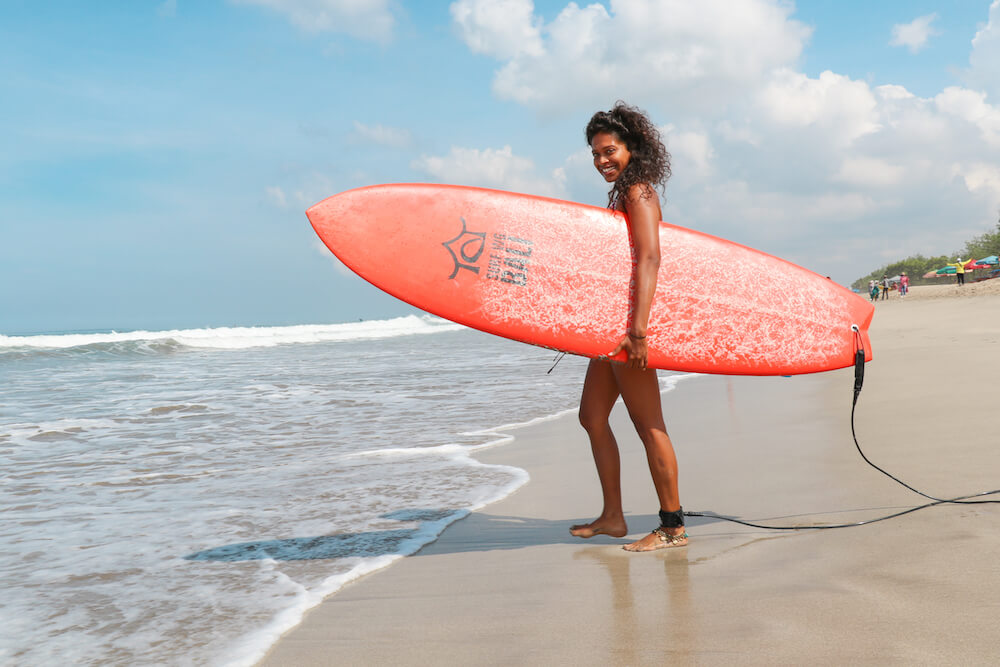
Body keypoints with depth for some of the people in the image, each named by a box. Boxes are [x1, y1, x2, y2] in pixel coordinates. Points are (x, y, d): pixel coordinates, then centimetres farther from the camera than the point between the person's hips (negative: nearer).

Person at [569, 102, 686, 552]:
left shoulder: (638, 193, -10)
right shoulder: (623, 194, 19)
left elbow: (650, 258, -22)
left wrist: (638, 329, -29)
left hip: (630, 321, -10)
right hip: (612, 325, 10)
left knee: (648, 426, -5)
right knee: (592, 417, 14)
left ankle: (673, 527, 4)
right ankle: (612, 517, 23)